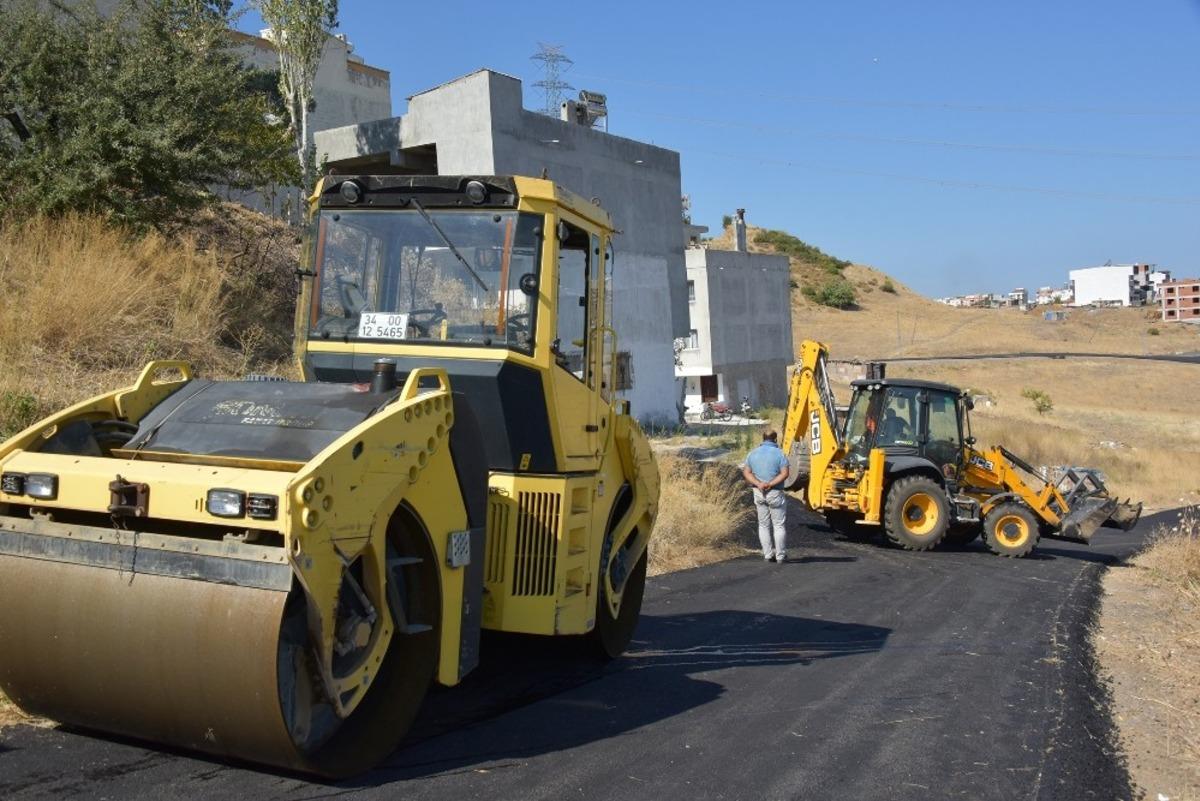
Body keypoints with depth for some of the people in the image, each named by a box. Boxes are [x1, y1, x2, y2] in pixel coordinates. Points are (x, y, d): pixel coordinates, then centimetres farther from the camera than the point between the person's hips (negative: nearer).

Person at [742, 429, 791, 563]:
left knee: (764, 525, 13)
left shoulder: (753, 453, 7)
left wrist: (758, 483, -11)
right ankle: (780, 556, 6)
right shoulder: (779, 453, -7)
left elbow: (746, 472, 0)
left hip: (758, 492, 4)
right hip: (775, 493, -4)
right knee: (778, 525, 4)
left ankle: (768, 555, 11)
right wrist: (771, 484, -17)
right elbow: (784, 474, -15)